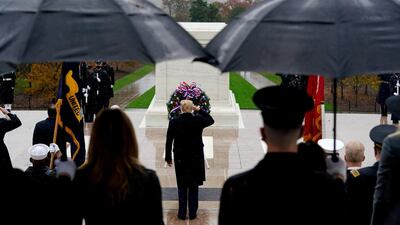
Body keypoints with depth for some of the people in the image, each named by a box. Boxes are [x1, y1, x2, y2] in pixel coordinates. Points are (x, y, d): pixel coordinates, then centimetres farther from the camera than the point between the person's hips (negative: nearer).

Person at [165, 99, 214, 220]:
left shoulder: (173, 122, -10)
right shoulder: (198, 120, -12)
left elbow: (169, 142, -4)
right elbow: (211, 120, 11)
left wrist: (168, 158, 6)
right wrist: (199, 110, 9)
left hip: (180, 158, 0)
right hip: (196, 158, 0)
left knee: (182, 187, 12)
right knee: (194, 186, 11)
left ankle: (182, 213, 15)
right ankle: (192, 213, 16)